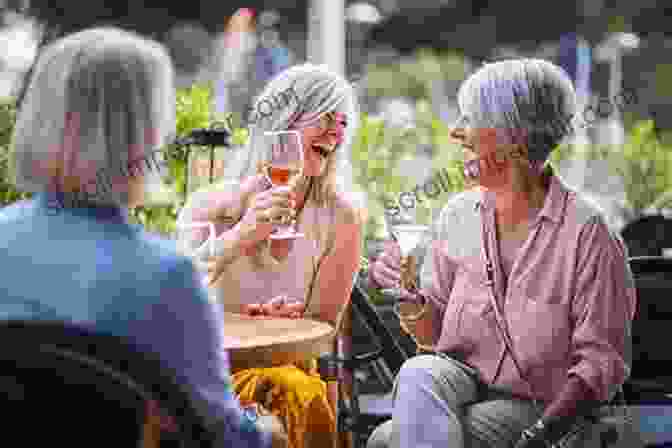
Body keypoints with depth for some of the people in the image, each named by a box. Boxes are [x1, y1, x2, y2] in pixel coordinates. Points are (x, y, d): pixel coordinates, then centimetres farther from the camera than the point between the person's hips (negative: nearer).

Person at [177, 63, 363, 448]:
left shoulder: (340, 216, -1)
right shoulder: (214, 205, -3)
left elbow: (322, 326, 5)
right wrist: (238, 236, -32)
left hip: (285, 369, 1)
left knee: (304, 393, -33)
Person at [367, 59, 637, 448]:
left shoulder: (585, 230, -11)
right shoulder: (459, 214, 5)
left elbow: (603, 357, -9)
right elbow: (435, 333, 12)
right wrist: (410, 304, -10)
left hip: (531, 405, -4)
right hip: (458, 376, 5)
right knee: (418, 373, -32)